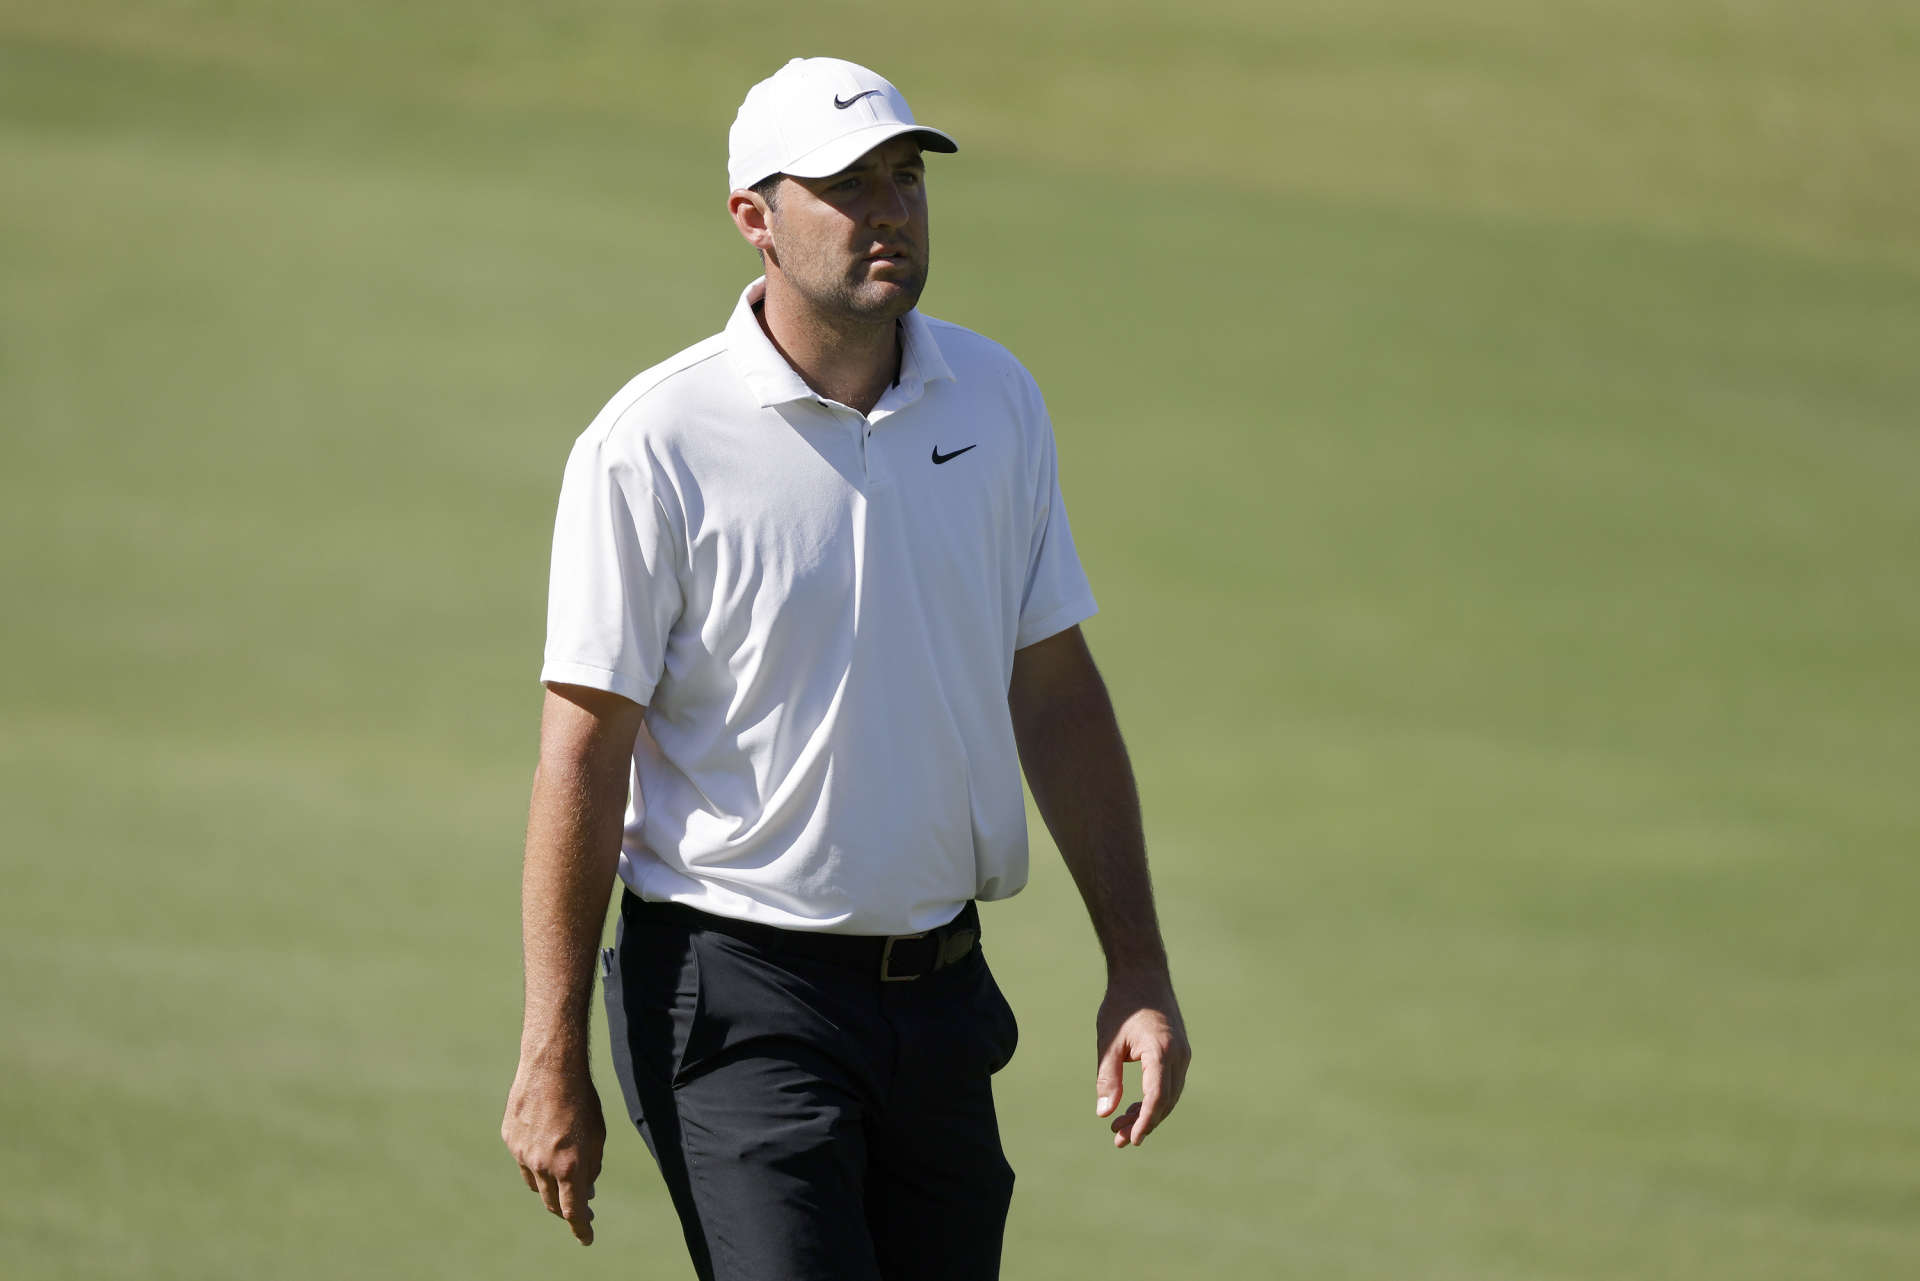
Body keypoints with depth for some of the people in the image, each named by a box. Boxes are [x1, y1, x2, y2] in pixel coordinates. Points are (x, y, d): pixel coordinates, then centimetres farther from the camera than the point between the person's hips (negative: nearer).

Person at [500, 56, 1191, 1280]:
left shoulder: (998, 401, 7)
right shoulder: (655, 446, -10)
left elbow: (1056, 694, 13)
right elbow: (584, 755, -9)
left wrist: (1138, 967, 8)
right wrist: (552, 1057, -11)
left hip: (942, 988, 6)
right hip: (737, 995, -6)